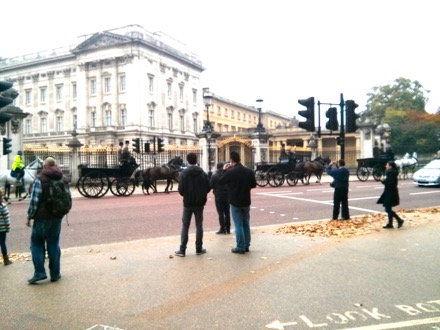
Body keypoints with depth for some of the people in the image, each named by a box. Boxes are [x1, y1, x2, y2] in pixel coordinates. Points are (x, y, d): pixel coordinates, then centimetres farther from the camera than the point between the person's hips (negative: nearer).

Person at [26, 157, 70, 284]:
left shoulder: (40, 179, -10)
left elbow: (34, 200, -13)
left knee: (37, 244, 7)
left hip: (42, 217, -5)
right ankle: (55, 274, 13)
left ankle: (39, 272, 0)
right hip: (57, 217, 5)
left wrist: (29, 216, -5)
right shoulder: (63, 179, 8)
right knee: (54, 244, 11)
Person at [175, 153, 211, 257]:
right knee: (199, 225, 10)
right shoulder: (203, 173, -2)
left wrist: (185, 195, 8)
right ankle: (199, 249, 12)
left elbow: (181, 190, -12)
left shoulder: (184, 173, -10)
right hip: (199, 203, 2)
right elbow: (208, 188, -2)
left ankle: (182, 250, 3)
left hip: (188, 203, -2)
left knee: (185, 226, 4)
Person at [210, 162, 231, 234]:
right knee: (227, 213, 12)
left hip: (219, 196, -3)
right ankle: (228, 229, 16)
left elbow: (210, 186, -7)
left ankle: (222, 229, 1)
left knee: (221, 213, 2)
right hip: (227, 196, 3)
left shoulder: (214, 176, -9)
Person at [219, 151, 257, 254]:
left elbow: (220, 182, -1)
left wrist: (224, 170, 9)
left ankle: (240, 247, 4)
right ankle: (246, 246, 23)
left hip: (235, 202, -4)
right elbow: (253, 184, 6)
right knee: (246, 224, 16)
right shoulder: (249, 171, -4)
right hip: (246, 202, 4)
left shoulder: (229, 172, -15)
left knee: (238, 225, 2)